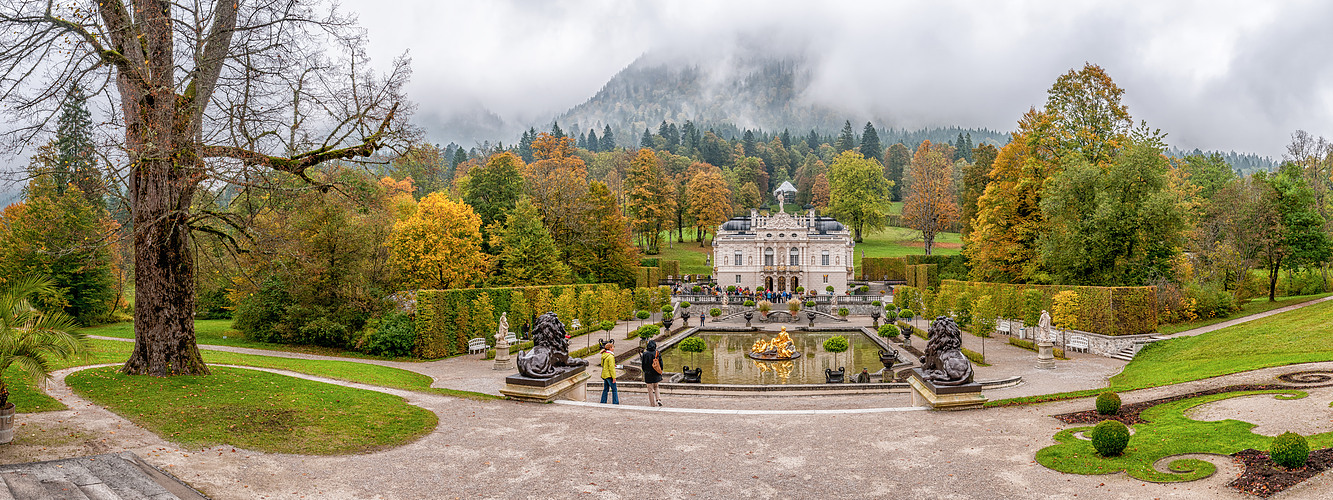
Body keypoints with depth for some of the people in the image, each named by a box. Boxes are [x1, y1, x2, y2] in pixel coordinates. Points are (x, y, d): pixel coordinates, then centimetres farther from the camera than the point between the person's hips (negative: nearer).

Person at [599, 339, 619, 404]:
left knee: (605, 389, 14)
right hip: (609, 375, -9)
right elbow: (611, 368, -19)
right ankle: (615, 403, -3)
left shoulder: (604, 355, 10)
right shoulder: (610, 356, -17)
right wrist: (614, 377, -16)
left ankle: (603, 402, 16)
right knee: (614, 390, -3)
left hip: (604, 374, 9)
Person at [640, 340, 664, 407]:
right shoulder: (658, 353, -5)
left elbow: (643, 364, 0)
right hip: (656, 374, 2)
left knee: (650, 389, 6)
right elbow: (661, 364, 0)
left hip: (648, 375, -2)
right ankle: (658, 399, 6)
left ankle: (652, 404, 8)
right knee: (656, 387, 22)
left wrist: (645, 371, 16)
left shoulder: (645, 354, -7)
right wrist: (660, 372, 14)